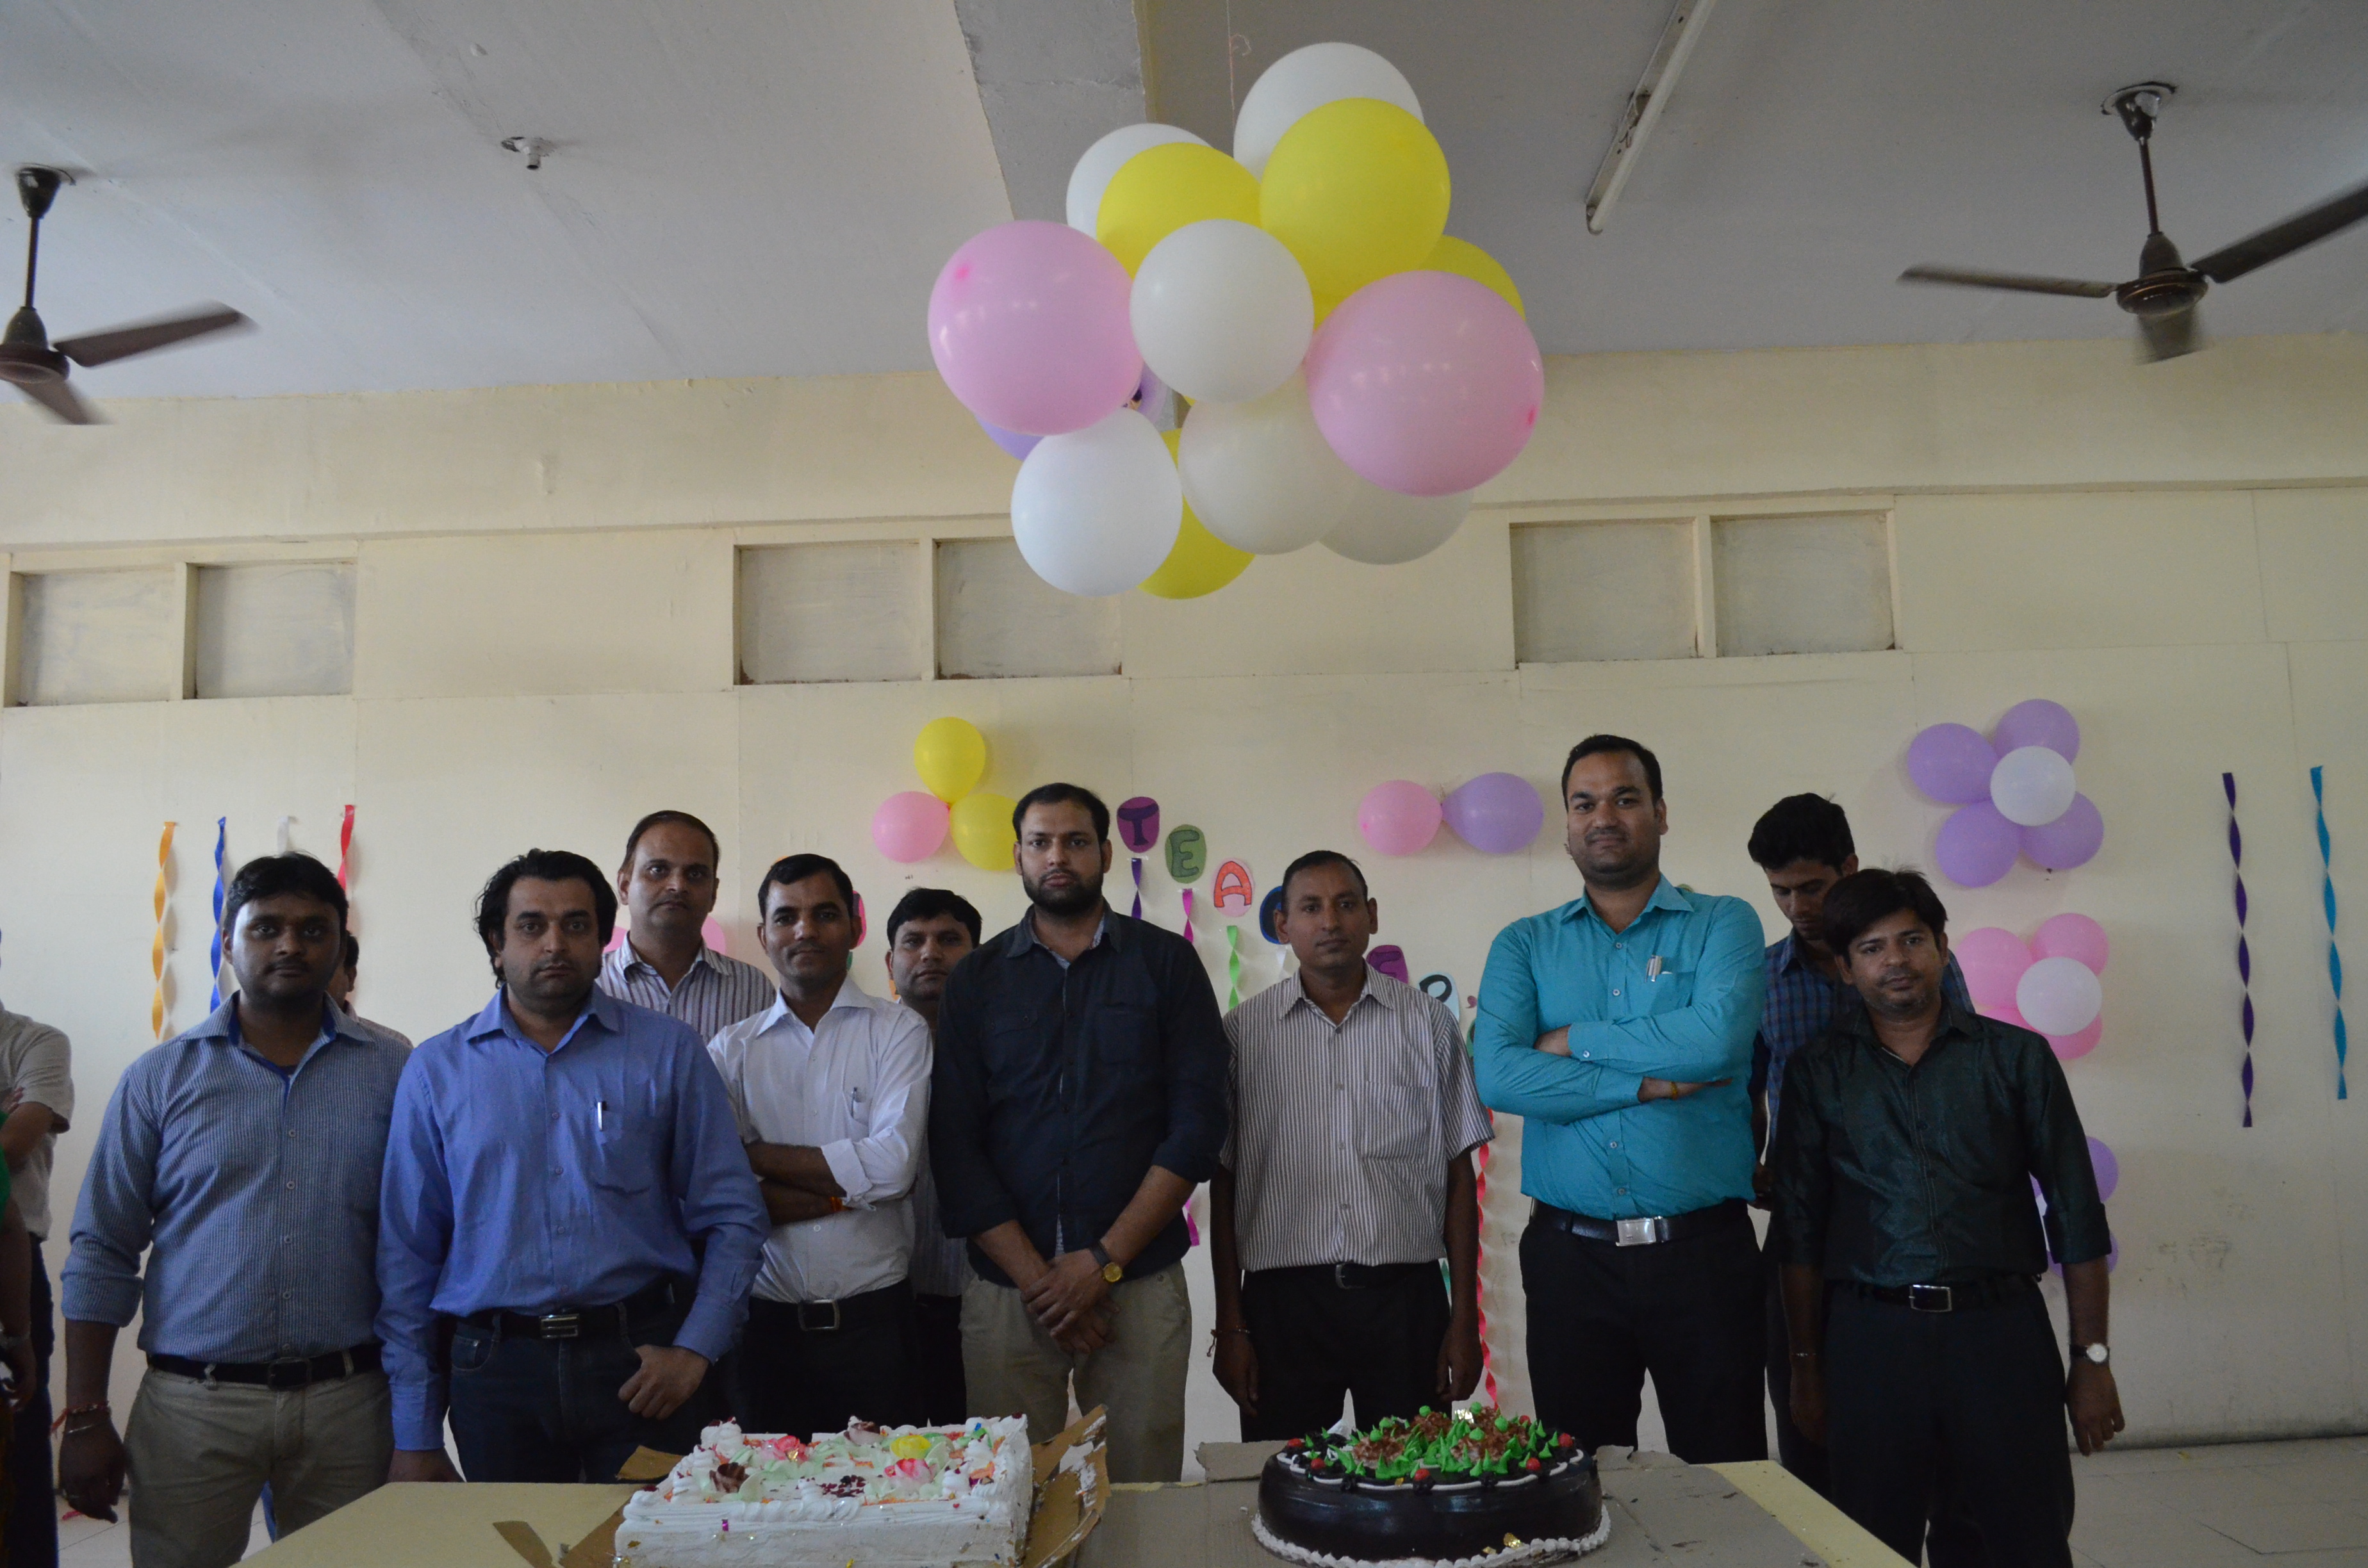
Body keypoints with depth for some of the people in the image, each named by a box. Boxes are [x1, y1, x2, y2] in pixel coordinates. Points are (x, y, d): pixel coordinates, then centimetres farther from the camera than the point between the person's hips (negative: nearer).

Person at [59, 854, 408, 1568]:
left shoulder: (391, 1072, 2)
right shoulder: (161, 1078, 3)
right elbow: (102, 1255, 4)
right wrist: (85, 1417, -1)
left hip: (348, 1402, 0)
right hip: (191, 1404, 0)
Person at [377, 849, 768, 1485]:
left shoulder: (670, 1051, 3)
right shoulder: (437, 1069, 6)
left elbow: (733, 1216, 3)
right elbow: (407, 1251, 5)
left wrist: (695, 1349, -9)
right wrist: (415, 1437, 4)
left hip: (644, 1362, -1)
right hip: (496, 1369, 1)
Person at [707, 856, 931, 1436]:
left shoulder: (897, 1031, 0)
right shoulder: (732, 1050, 5)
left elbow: (893, 1165, -13)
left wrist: (755, 1155, -8)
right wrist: (844, 1190, -13)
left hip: (872, 1317, -1)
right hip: (768, 1321, 2)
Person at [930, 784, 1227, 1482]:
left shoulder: (1166, 962, 4)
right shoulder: (975, 980, 8)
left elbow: (1198, 1123, -2)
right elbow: (955, 1146, 2)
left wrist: (1103, 1260, -9)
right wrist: (1038, 1278, -8)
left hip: (1140, 1285, -1)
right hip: (1005, 1290, 1)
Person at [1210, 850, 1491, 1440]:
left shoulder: (1429, 1023, 5)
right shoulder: (1243, 1031, 3)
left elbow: (1458, 1176, 6)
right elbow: (1225, 1184, 4)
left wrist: (1465, 1318, 3)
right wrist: (1229, 1326, 2)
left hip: (1405, 1296, 1)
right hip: (1283, 1298, 0)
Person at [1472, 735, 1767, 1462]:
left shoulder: (1724, 924, 4)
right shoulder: (1523, 945, 8)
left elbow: (1718, 1039, -16)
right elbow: (1497, 1075, -9)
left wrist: (1575, 1040, -7)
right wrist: (1649, 1082, -12)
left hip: (1702, 1250, -1)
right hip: (1569, 1256, 2)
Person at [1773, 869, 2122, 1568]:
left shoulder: (2016, 1056, 5)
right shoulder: (1818, 1073, 6)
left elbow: (2077, 1217, 6)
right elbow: (1800, 1232, 7)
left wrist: (2093, 1359, 3)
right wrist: (1807, 1366, 5)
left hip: (2000, 1329, 0)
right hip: (1870, 1338, 0)